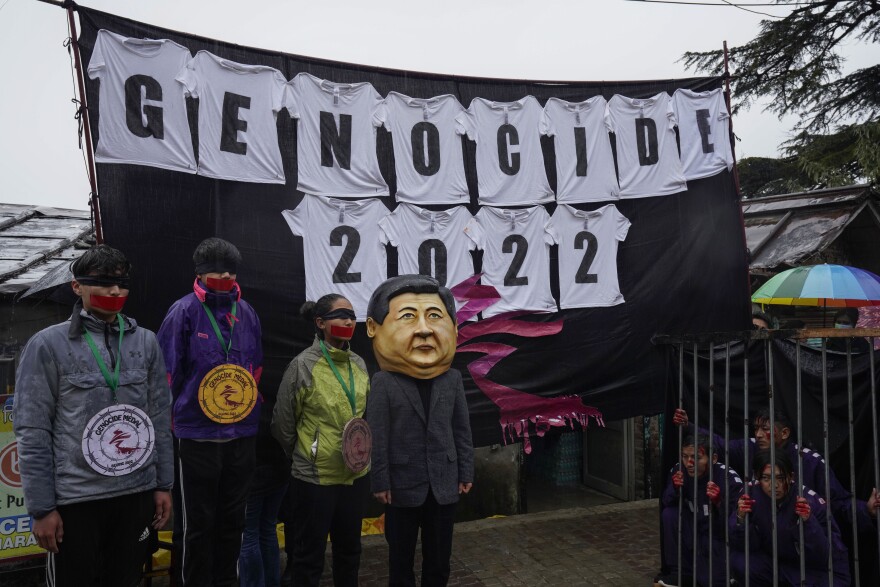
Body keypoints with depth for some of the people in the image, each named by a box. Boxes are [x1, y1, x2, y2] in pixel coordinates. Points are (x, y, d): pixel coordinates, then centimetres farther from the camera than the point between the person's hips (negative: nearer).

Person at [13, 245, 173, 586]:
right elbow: (32, 432, -7)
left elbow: (160, 420, 8)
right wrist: (41, 508, -8)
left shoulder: (146, 342, 5)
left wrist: (163, 485, 7)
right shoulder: (48, 345, -6)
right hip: (75, 500, -3)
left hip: (137, 494, 4)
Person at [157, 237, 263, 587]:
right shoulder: (184, 311, -10)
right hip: (197, 433, -4)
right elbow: (166, 371, -7)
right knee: (199, 522, 8)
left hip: (242, 433, 5)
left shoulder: (247, 313, 6)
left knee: (232, 519, 17)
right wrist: (175, 416, -2)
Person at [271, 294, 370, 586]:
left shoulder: (359, 364, 3)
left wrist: (362, 445, 13)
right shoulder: (304, 364, -14)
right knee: (310, 554, 10)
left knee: (349, 548, 20)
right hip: (315, 476, -5)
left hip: (355, 474, 6)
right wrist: (301, 454, 6)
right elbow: (283, 422, -5)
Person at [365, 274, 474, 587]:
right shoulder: (383, 382, -10)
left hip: (443, 485, 3)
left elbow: (462, 430, 4)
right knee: (401, 557, 16)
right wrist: (381, 482, -9)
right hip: (404, 486, -2)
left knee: (439, 558, 17)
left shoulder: (452, 378, -1)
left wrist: (465, 472, 5)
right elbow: (377, 437, -9)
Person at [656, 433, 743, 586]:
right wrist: (675, 489, -25)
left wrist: (718, 503, -39)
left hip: (717, 539, -4)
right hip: (693, 532, 4)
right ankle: (681, 572, -5)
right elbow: (665, 504, -5)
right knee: (669, 514, -21)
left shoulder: (730, 479, -22)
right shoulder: (679, 470, -11)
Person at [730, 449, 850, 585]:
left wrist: (807, 522, -38)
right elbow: (746, 546, -13)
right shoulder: (750, 494, -16)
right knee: (740, 561, -22)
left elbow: (823, 556, -22)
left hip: (818, 570, -3)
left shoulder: (812, 501, -23)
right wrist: (741, 518, -32)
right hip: (775, 562, 3)